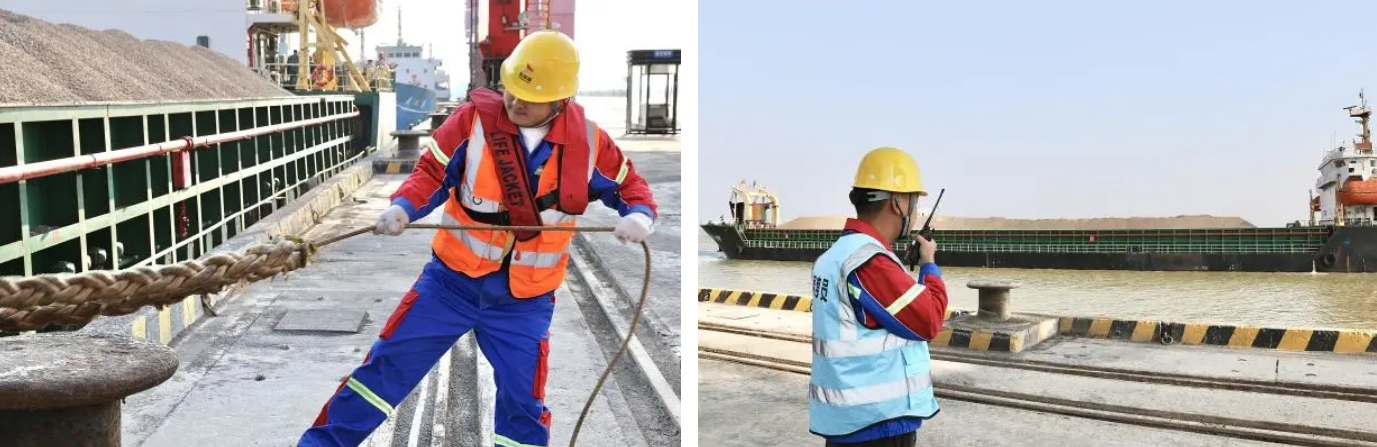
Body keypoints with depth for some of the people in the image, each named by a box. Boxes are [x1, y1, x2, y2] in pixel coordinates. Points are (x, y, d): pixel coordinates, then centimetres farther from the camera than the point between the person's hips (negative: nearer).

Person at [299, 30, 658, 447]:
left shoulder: (587, 140, -9)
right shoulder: (474, 119, -13)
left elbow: (629, 184, 4)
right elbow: (432, 173, -7)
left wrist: (640, 216, -17)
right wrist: (403, 207, -26)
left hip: (524, 299, 0)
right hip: (453, 278, 0)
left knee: (523, 405, 5)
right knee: (386, 364, 5)